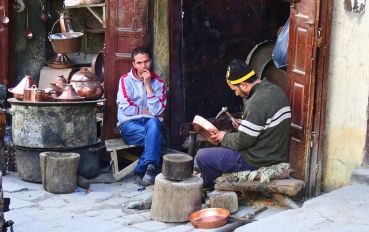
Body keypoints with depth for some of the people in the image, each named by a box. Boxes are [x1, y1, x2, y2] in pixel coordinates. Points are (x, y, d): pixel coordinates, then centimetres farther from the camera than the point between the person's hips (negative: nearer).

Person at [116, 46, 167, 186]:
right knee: (155, 138, -33)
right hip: (129, 124, -2)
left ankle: (142, 170, -38)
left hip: (150, 122, 2)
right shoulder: (126, 80, 3)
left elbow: (157, 111, -7)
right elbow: (126, 109, -8)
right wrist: (147, 111, -4)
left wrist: (148, 85, -9)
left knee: (153, 124, -37)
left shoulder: (158, 82, 8)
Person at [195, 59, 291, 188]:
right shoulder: (275, 90, 5)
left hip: (258, 162, -10)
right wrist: (244, 124, 10)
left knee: (201, 156, -3)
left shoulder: (257, 102, -25)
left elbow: (244, 140, -21)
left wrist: (224, 137, -3)